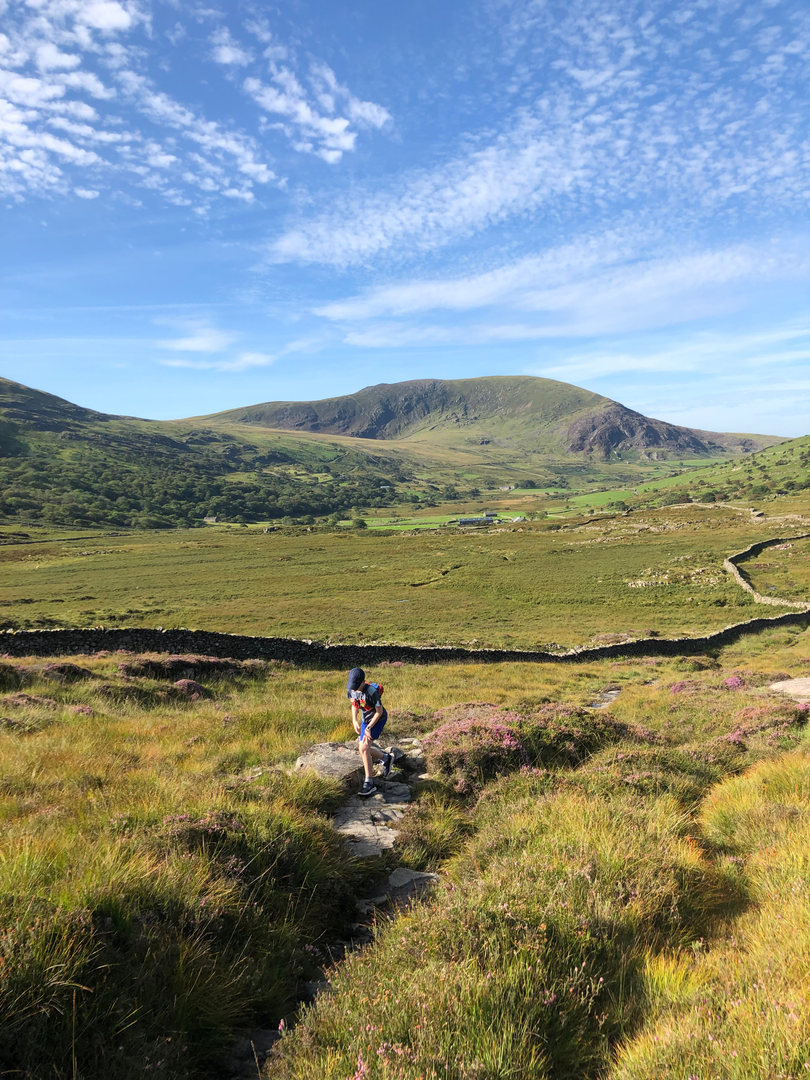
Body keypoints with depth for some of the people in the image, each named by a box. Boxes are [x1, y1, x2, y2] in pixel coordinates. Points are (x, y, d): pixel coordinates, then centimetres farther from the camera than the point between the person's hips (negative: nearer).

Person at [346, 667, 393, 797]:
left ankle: (369, 783, -8)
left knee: (364, 749, -17)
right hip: (365, 719, 7)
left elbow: (379, 711, -21)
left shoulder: (372, 692, -32)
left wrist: (368, 728, -22)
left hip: (378, 719, -7)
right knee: (364, 749, 9)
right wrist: (354, 721, -8)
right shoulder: (350, 690, -13)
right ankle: (386, 758, 37)